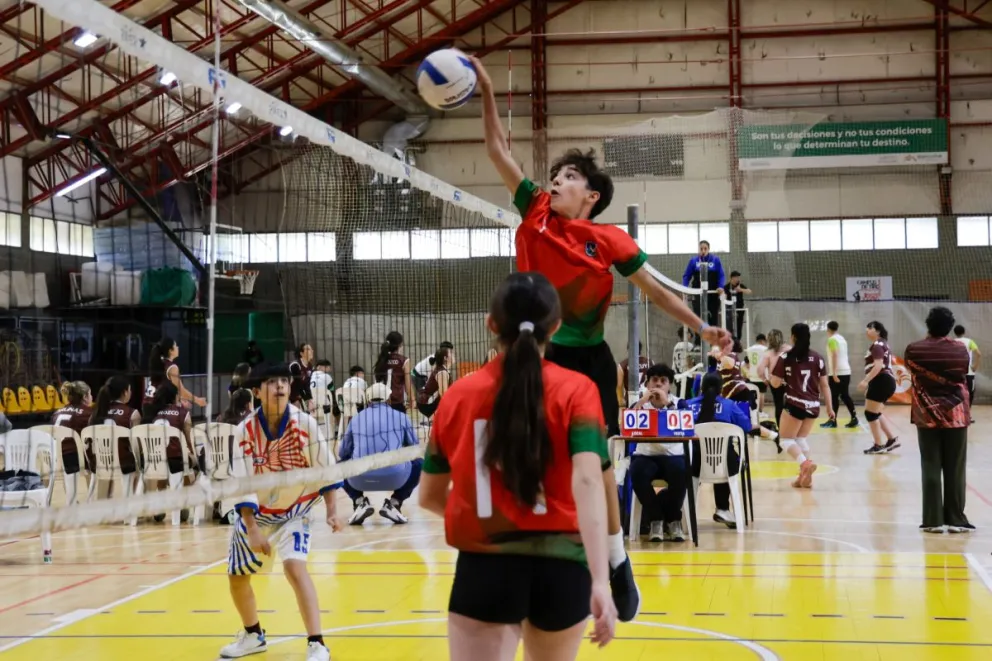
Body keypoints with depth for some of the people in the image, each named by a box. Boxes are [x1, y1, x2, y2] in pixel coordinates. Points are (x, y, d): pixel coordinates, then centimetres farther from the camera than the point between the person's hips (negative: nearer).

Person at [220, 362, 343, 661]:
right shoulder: (247, 429, -17)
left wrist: (331, 510, -13)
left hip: (294, 511, -3)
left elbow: (325, 469, -7)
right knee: (236, 577, 10)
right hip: (255, 513, 3)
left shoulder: (305, 423, -18)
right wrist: (252, 529, -24)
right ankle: (253, 635, 38)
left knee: (294, 566, -26)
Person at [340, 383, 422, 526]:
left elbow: (343, 453, 24)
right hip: (395, 477, -1)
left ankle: (360, 503, 11)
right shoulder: (401, 416, 14)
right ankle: (393, 504, 12)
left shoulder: (356, 419, 17)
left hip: (360, 480, 2)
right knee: (418, 464, 29)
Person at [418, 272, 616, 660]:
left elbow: (429, 497, 12)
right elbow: (586, 482, -18)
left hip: (485, 566, 0)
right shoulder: (575, 390, -3)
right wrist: (601, 582, -24)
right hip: (561, 564, 1)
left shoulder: (458, 395, 4)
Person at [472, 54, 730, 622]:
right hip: (538, 355, 3)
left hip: (588, 361, -2)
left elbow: (653, 288, 3)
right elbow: (499, 151, 3)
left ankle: (618, 562, 18)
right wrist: (486, 92, -2)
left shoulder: (608, 239, -5)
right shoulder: (535, 213, 2)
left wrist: (702, 327, -1)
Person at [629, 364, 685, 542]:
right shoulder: (640, 403, 6)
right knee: (637, 473, -34)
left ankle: (673, 520, -10)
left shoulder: (677, 403, 5)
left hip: (672, 455, 0)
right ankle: (655, 520, -14)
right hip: (645, 455, 0)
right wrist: (642, 401, -20)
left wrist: (667, 403, -23)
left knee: (680, 473, -34)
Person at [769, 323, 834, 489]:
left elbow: (775, 383, -3)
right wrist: (829, 406, 14)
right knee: (801, 439, 19)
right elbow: (824, 385, 7)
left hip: (794, 404, -5)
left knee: (786, 439, 5)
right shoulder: (817, 358, 5)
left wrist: (774, 366, 14)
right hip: (813, 405, 5)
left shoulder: (786, 357, -5)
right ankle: (805, 477, 12)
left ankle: (805, 463, -21)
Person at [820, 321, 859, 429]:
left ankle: (833, 421, 1)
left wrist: (834, 373, -22)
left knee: (834, 396, -2)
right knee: (845, 396, 10)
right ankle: (854, 419, 6)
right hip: (846, 371, 8)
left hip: (837, 373, -8)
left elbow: (835, 356, -19)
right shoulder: (842, 338, 16)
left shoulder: (832, 339, -10)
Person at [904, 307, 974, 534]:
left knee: (931, 469, 4)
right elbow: (963, 375, 11)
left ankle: (933, 520, 3)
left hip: (927, 415, 0)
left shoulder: (914, 350, -7)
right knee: (955, 470, 5)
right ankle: (955, 519, 7)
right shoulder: (961, 349, -4)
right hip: (956, 414, 0)